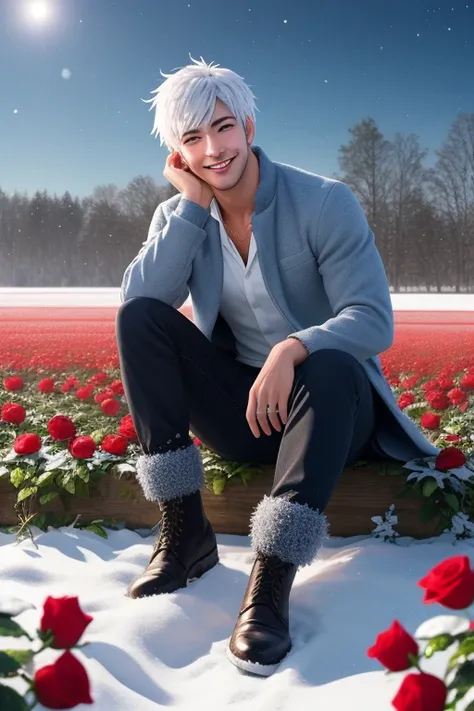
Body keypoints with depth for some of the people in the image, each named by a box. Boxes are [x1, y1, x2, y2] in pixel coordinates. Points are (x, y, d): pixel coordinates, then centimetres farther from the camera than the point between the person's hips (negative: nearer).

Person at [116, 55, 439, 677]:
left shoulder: (325, 203, -10)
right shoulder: (179, 216, 3)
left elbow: (374, 320, -20)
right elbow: (139, 305, -14)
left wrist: (294, 348, -38)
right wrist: (193, 205, -17)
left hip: (329, 403, -3)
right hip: (243, 412, 4)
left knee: (330, 365, -37)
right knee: (139, 317, -16)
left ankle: (272, 580, -38)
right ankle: (183, 532, -18)